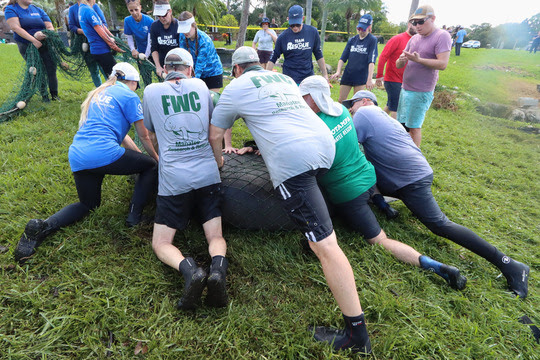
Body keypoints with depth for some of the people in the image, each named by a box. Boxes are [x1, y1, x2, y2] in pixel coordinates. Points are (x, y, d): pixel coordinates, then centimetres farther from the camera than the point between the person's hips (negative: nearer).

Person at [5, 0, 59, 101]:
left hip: (45, 44, 2)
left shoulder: (38, 10, 12)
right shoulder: (10, 9, 2)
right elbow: (16, 27, -12)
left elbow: (50, 27, 5)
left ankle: (54, 95, 5)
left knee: (51, 69, -6)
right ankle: (44, 94, 9)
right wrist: (34, 40, -23)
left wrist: (43, 34, -17)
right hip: (27, 46, -2)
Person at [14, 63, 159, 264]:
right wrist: (156, 157, 25)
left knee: (88, 204, 26)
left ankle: (42, 226, 1)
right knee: (151, 166, 16)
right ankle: (134, 216, 4)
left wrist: (138, 154, 38)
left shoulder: (99, 94, 26)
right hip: (104, 153, -8)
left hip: (77, 157, 8)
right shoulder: (129, 96, 3)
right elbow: (143, 136, 8)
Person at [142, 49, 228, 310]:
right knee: (216, 237, 10)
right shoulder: (200, 86, 11)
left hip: (173, 178, -2)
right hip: (208, 173, 2)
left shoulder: (151, 91, 7)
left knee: (161, 244, 9)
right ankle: (218, 267, -22)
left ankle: (188, 270, -21)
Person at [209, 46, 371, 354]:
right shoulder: (285, 79, 30)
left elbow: (215, 135, 20)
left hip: (292, 158, -7)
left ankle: (357, 333, -1)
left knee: (325, 244, -8)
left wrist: (219, 161, 39)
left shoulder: (237, 88, 15)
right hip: (326, 143, 7)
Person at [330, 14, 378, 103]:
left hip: (361, 77, -4)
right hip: (347, 75, 4)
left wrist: (370, 79, -22)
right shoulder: (352, 40, 9)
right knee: (340, 101, 6)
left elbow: (371, 61, -13)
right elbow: (343, 58, 8)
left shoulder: (372, 40, -4)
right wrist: (338, 72, -8)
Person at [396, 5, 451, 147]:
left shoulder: (442, 36, -8)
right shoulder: (414, 39, 13)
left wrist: (418, 60, -26)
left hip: (421, 92, -7)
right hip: (405, 89, 7)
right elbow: (398, 65, 12)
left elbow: (443, 64, -18)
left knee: (414, 126, -4)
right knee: (402, 124, 10)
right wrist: (401, 60, -12)